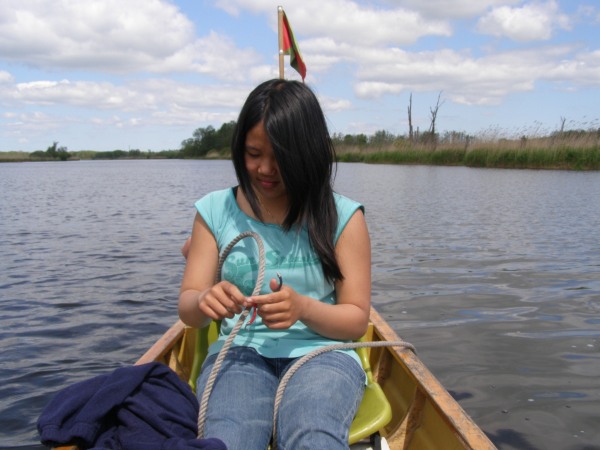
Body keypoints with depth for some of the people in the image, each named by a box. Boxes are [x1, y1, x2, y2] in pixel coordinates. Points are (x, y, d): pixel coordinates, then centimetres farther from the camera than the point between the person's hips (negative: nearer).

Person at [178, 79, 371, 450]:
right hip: (240, 353, 2)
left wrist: (304, 309, -21)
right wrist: (203, 302, -21)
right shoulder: (216, 210, 6)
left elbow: (357, 321, 0)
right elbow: (187, 310, 5)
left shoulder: (342, 217, 0)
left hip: (321, 352, -1)